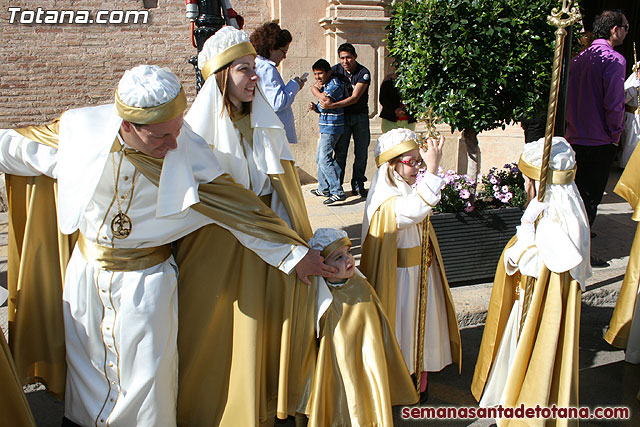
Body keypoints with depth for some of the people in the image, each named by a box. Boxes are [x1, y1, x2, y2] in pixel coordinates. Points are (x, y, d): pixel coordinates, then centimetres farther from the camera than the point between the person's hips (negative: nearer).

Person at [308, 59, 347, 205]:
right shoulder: (325, 85, 15)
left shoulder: (335, 85, -15)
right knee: (319, 159, 17)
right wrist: (315, 107, -1)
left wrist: (320, 90, -8)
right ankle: (323, 189, 29)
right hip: (325, 128, 11)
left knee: (324, 160, -16)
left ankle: (338, 192, -17)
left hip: (331, 128, -10)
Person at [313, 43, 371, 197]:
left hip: (360, 116, -1)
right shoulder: (336, 70, -3)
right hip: (342, 115, 1)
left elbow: (354, 98, -21)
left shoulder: (364, 73, -12)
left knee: (361, 152, 2)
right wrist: (321, 95, -25)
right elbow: (314, 87, -2)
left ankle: (358, 185, 14)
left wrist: (332, 105, -30)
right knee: (340, 151, -2)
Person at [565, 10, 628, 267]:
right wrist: (615, 134, -7)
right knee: (590, 199, 1)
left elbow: (568, 98, 11)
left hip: (575, 138, 7)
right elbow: (614, 104, -19)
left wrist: (574, 126, 16)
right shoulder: (613, 59, -13)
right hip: (600, 142, -7)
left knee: (578, 195, 18)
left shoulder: (580, 58, 9)